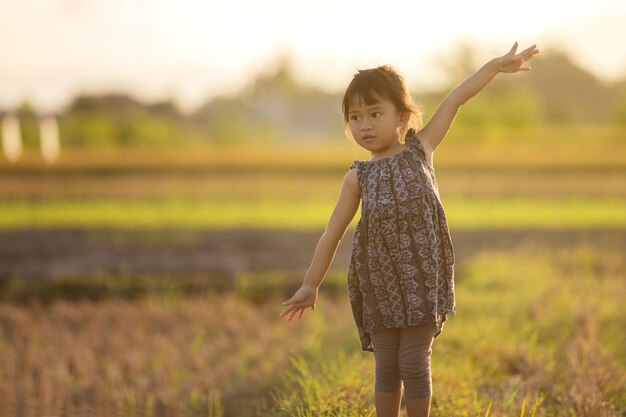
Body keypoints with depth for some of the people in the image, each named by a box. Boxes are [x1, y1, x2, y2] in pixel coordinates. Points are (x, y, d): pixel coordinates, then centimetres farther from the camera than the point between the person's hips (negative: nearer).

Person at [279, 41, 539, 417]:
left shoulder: (421, 148, 4)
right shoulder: (358, 176, 5)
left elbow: (455, 100, 7)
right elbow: (334, 231, 9)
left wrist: (496, 65, 9)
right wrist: (311, 284, 10)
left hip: (421, 277, -2)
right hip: (379, 280, 2)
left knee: (414, 365, -2)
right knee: (387, 367, 9)